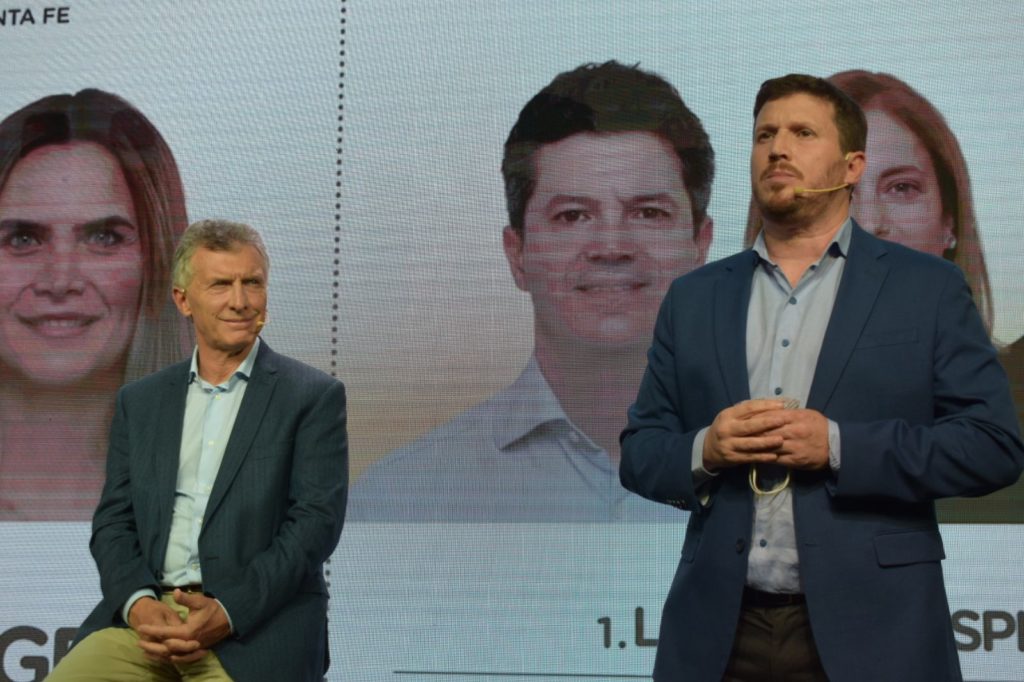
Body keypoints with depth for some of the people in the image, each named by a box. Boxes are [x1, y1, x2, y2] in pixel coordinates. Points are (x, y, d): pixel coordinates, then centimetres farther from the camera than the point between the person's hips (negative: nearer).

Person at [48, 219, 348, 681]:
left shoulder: (314, 396, 3)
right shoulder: (139, 401, 15)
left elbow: (316, 520, -4)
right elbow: (113, 519, 12)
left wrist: (228, 612, -14)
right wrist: (138, 603, -8)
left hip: (258, 621, -3)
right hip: (145, 615, 3)